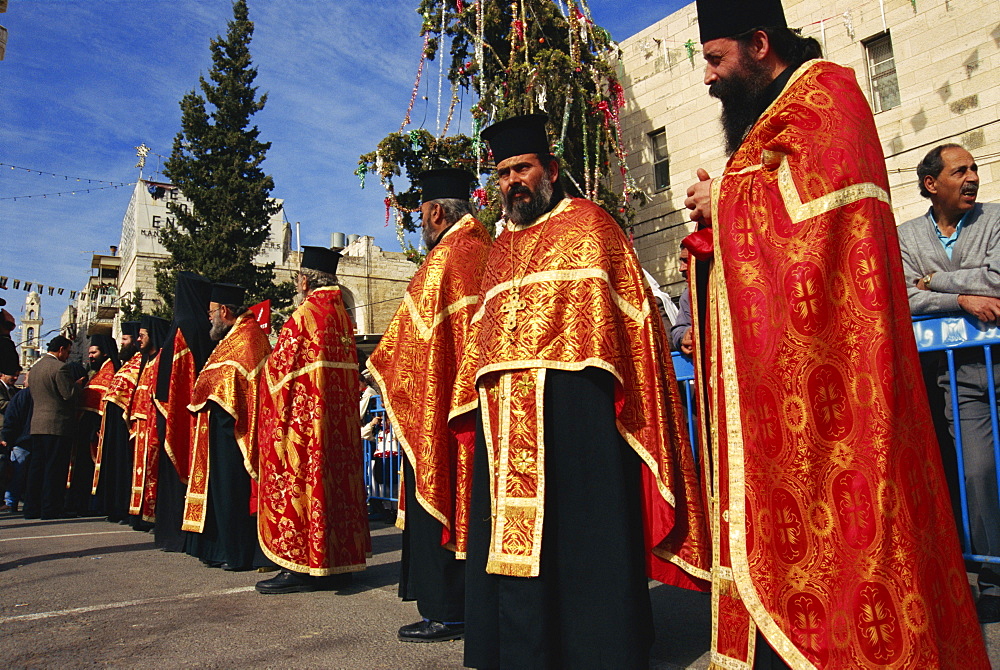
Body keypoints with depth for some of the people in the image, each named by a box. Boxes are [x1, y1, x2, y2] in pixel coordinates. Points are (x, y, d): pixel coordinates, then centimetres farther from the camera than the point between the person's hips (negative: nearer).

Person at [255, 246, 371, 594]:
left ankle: (301, 566, 1)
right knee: (334, 476, 11)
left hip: (303, 413, -8)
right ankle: (337, 560, 18)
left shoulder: (305, 315, -12)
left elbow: (278, 369, -9)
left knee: (299, 480, -3)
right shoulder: (343, 315, 11)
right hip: (339, 416, 8)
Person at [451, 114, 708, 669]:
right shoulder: (501, 246, 25)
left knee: (576, 531, -4)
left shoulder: (586, 222, 8)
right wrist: (474, 388, 12)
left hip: (572, 398, -6)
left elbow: (620, 302, -1)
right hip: (503, 409, 6)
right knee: (510, 534, 7)